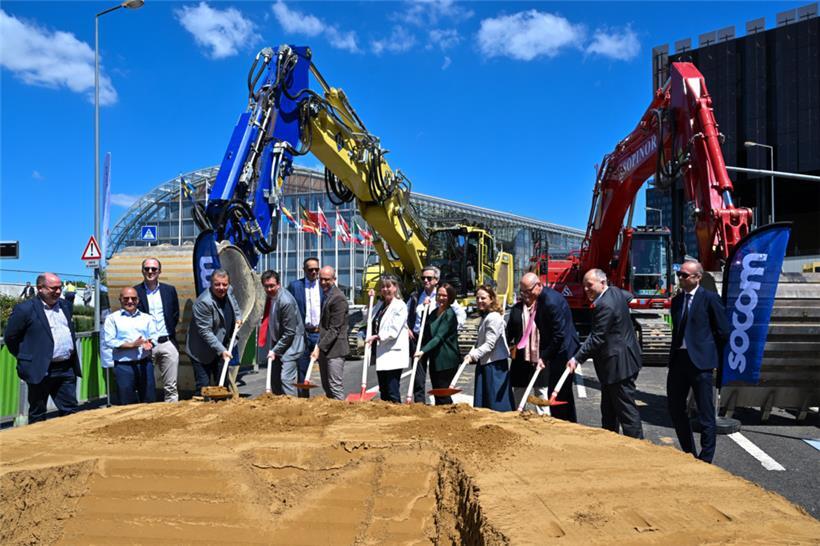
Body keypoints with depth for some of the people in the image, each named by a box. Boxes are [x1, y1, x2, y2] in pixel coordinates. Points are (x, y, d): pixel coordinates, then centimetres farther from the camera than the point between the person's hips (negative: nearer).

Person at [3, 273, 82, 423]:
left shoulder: (65, 306, 11)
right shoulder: (25, 309, -9)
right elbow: (10, 337, -3)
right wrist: (25, 358, 1)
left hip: (67, 369, 5)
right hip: (40, 371, -5)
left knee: (71, 411, 8)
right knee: (37, 415, 8)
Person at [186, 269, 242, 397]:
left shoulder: (228, 291, -3)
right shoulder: (204, 302, -27)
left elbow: (235, 305, 22)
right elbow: (205, 332, -26)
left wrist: (238, 317, 4)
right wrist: (222, 350, -28)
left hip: (222, 348, 8)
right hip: (202, 352, -8)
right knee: (204, 386, -4)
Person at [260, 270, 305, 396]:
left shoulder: (286, 301, -24)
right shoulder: (270, 296, 3)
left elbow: (290, 332, -20)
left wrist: (275, 350, -14)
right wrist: (272, 349, 11)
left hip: (289, 346, -9)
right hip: (276, 345, 9)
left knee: (286, 379, -14)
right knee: (274, 379, 13)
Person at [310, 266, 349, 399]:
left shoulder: (338, 298, -16)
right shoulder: (325, 295, 14)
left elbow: (334, 329, -20)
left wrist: (319, 347, -22)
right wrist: (318, 346, 14)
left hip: (334, 349, -9)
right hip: (323, 348, 9)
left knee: (335, 387, -6)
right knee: (327, 387, 15)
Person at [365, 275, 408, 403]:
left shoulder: (400, 306, -9)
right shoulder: (380, 305, 15)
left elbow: (393, 331, -17)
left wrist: (376, 337, -27)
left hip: (393, 355, -8)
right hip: (380, 355, 8)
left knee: (393, 393, -7)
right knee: (383, 391, 15)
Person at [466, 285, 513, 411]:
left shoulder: (494, 318, -16)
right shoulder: (485, 317, 14)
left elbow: (489, 344, -21)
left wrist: (473, 355, -24)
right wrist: (471, 354, 0)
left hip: (494, 364, -10)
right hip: (485, 363, 10)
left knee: (496, 402, -3)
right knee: (482, 400, 14)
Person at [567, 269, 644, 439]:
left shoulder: (604, 305, -22)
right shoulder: (615, 291, 9)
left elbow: (596, 339, -23)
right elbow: (629, 297, 32)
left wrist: (577, 358, -22)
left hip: (618, 364, -11)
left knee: (626, 409, -5)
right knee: (608, 410, 18)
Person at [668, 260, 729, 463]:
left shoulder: (710, 298, -6)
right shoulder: (677, 300, 13)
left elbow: (723, 332, -4)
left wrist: (710, 353, 3)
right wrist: (675, 351, 13)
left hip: (700, 361, -7)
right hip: (678, 359, 7)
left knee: (706, 414, 2)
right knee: (675, 407, 12)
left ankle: (705, 459, 12)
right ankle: (689, 454, 28)